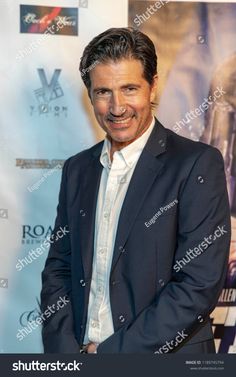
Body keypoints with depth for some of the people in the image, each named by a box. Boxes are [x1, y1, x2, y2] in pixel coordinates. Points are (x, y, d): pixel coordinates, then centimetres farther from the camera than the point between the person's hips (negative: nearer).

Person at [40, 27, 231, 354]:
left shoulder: (199, 164, -14)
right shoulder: (77, 169, 4)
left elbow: (201, 285, -19)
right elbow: (58, 269, 6)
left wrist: (109, 351, -17)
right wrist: (65, 350, -8)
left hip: (164, 353, -4)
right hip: (79, 347, 4)